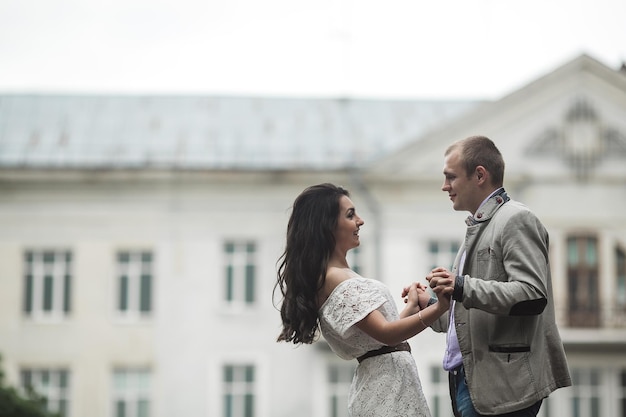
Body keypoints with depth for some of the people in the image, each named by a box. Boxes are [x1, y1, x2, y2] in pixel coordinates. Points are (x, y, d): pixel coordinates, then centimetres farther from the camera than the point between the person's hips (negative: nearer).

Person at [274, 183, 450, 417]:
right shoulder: (334, 279, -16)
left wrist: (411, 306, 24)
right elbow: (385, 333, -24)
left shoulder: (343, 275, 14)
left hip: (389, 382, 9)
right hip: (386, 385, -9)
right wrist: (439, 308, -33)